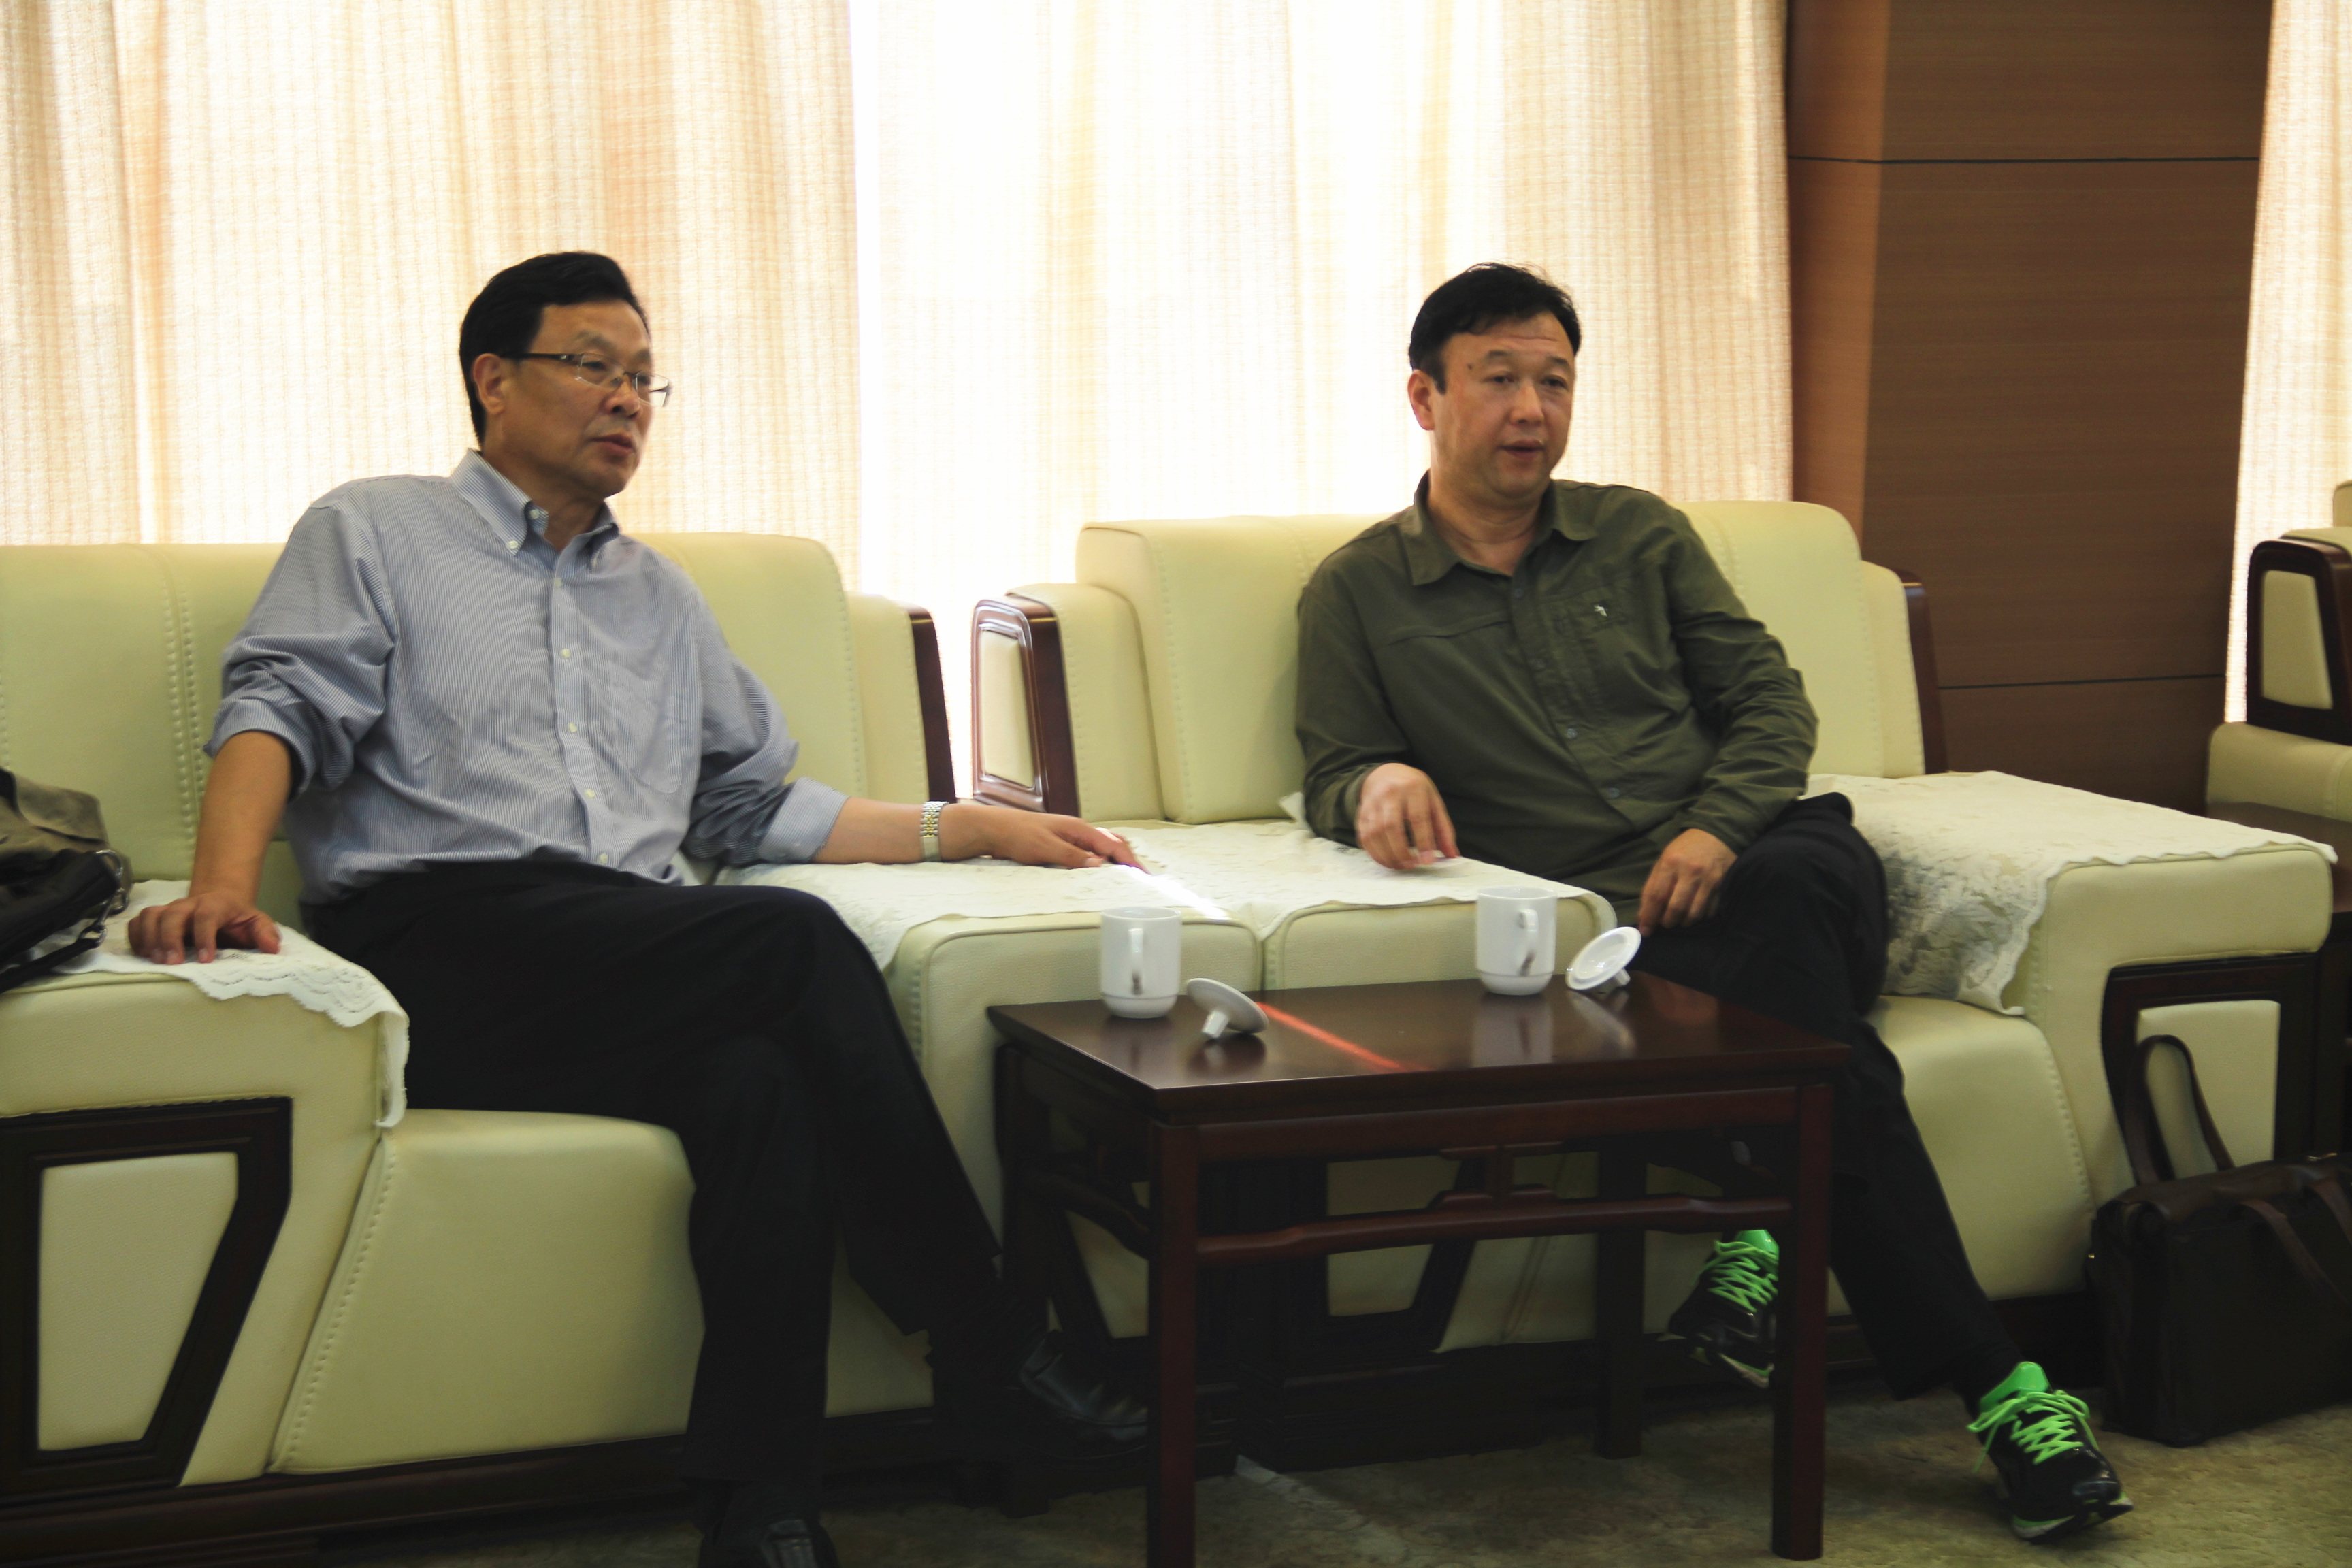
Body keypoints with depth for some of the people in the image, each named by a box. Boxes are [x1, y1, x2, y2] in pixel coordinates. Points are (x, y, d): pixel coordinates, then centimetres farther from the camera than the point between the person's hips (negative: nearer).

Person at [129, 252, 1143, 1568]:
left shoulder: (661, 597, 32)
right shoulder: (374, 536, 16)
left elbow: (755, 809, 31)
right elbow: (281, 711, -1)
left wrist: (976, 828, 21)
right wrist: (225, 886, -22)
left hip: (644, 976, 5)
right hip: (438, 945, -5)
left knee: (760, 1082, -34)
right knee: (798, 944, -30)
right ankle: (995, 1356, -23)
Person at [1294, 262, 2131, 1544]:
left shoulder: (1641, 536, 20)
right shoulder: (1357, 595, 14)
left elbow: (1770, 700, 15)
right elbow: (1331, 779, 10)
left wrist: (1718, 827, -6)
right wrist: (1378, 786, -16)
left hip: (1752, 864, 2)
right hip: (1589, 924, -2)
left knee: (1794, 885, -38)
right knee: (1828, 1057, -33)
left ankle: (1768, 1240, -33)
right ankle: (1987, 1384, -33)